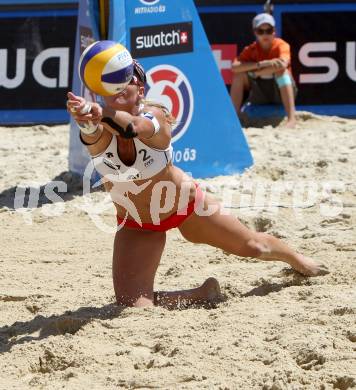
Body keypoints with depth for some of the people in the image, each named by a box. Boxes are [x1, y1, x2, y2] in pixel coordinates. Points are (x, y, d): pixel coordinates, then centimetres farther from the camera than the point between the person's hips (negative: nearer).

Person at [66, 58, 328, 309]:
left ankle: (297, 260, 54)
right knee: (132, 305, -17)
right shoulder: (101, 132, -25)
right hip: (136, 225, 1)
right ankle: (205, 293, 8)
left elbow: (132, 126, -54)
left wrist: (102, 113, -76)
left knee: (253, 246, 18)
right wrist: (88, 121, -77)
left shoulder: (155, 116, -29)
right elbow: (91, 134, -52)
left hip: (186, 204, -1)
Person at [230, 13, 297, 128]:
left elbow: (282, 65, -35)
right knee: (239, 74, -13)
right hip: (260, 99, 3)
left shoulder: (281, 46, -12)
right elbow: (234, 67, -21)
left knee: (281, 70, -31)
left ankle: (291, 119, -42)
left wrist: (255, 73, -26)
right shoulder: (251, 49, -3)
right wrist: (260, 64, -34)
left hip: (281, 92, -3)